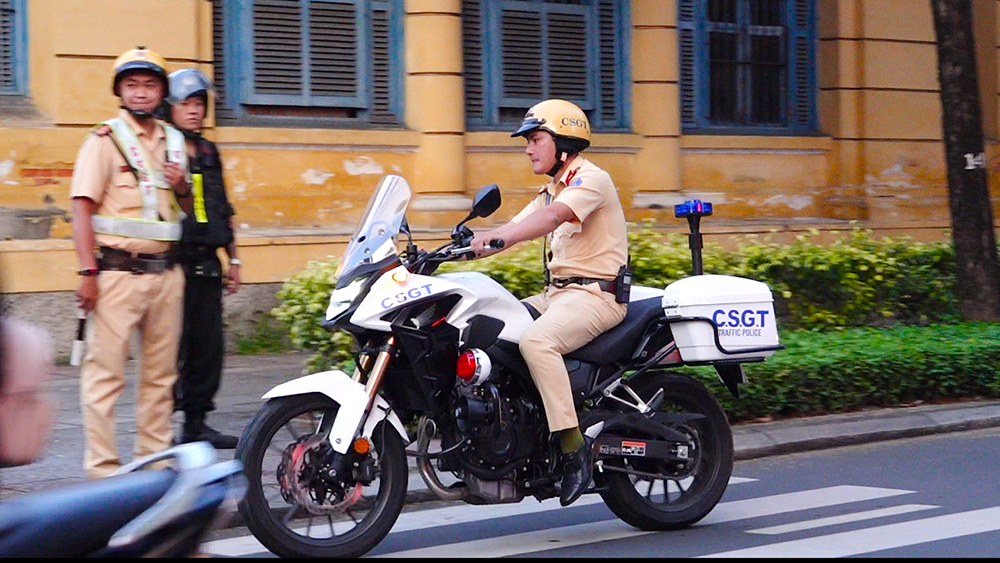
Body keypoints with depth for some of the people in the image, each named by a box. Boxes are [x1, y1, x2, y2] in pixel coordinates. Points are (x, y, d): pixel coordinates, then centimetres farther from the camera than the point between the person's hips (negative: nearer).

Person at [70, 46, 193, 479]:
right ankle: (102, 468, -4)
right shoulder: (104, 140, -2)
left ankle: (155, 457, 19)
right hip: (118, 271, -6)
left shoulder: (173, 142, 17)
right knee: (105, 372, -7)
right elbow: (83, 206, -9)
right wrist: (88, 272, -18)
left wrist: (182, 187, 2)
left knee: (161, 371, 10)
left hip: (165, 272, 6)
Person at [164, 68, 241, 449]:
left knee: (209, 348, 8)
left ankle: (196, 423, 17)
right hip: (174, 263, -7)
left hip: (207, 264, 7)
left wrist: (233, 259, 22)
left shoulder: (208, 152, 18)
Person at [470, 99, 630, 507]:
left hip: (596, 293, -10)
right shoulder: (552, 190, 23)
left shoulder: (590, 179, -9)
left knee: (536, 341, -34)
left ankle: (574, 446, -33)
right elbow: (513, 228, 15)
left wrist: (493, 238, -41)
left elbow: (552, 218, -27)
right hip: (558, 292, 10)